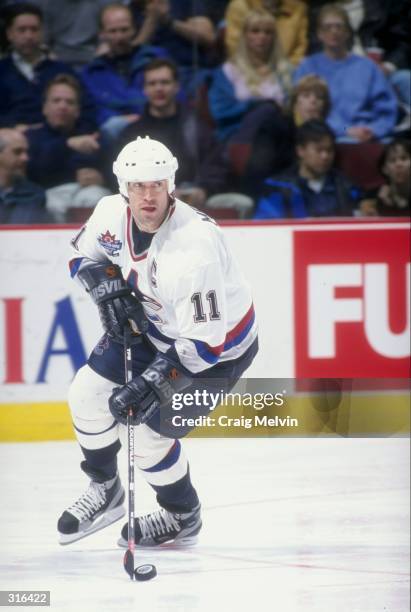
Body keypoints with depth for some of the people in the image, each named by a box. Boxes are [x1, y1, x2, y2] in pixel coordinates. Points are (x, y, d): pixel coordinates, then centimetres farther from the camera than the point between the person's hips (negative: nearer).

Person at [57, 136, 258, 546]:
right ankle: (105, 490, 30)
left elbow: (204, 340, -36)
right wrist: (107, 287, -15)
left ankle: (182, 516, 22)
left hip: (218, 343, -7)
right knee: (87, 395, 5)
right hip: (150, 322, 7)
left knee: (148, 432, -7)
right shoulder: (112, 212, -18)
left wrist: (148, 384, -37)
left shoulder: (193, 247, -40)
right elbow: (84, 254, 6)